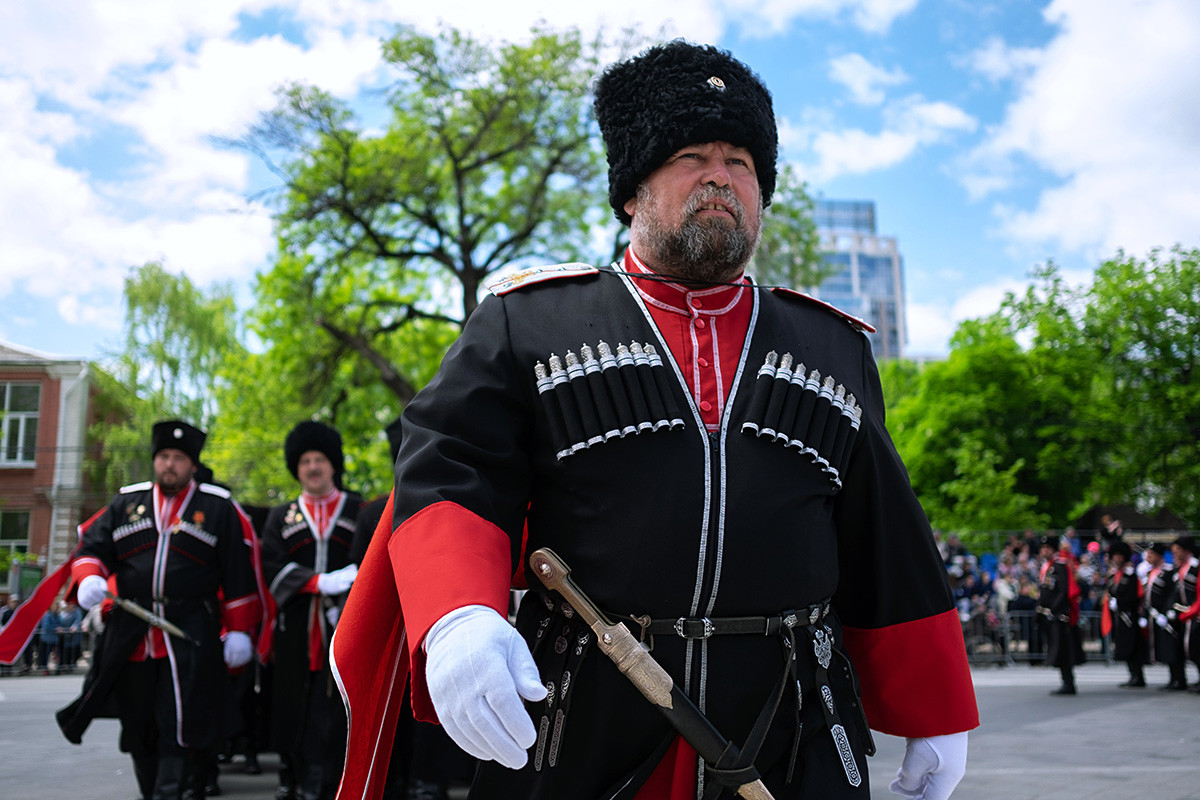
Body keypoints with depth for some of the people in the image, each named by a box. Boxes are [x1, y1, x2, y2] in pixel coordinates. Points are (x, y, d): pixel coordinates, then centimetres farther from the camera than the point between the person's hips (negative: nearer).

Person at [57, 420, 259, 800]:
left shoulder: (218, 508, 5)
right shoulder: (126, 503, 14)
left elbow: (239, 575, 4)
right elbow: (92, 547, 13)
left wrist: (239, 629, -1)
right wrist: (89, 578, -11)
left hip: (190, 634, -4)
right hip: (130, 635, 4)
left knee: (178, 722, -13)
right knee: (137, 722, 11)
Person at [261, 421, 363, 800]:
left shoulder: (360, 512, 10)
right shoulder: (280, 517, 14)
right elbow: (274, 568, 0)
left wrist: (348, 601, -13)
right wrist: (322, 582, -15)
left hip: (346, 625, -2)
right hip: (296, 628, 2)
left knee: (337, 706, -6)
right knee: (293, 703, 6)